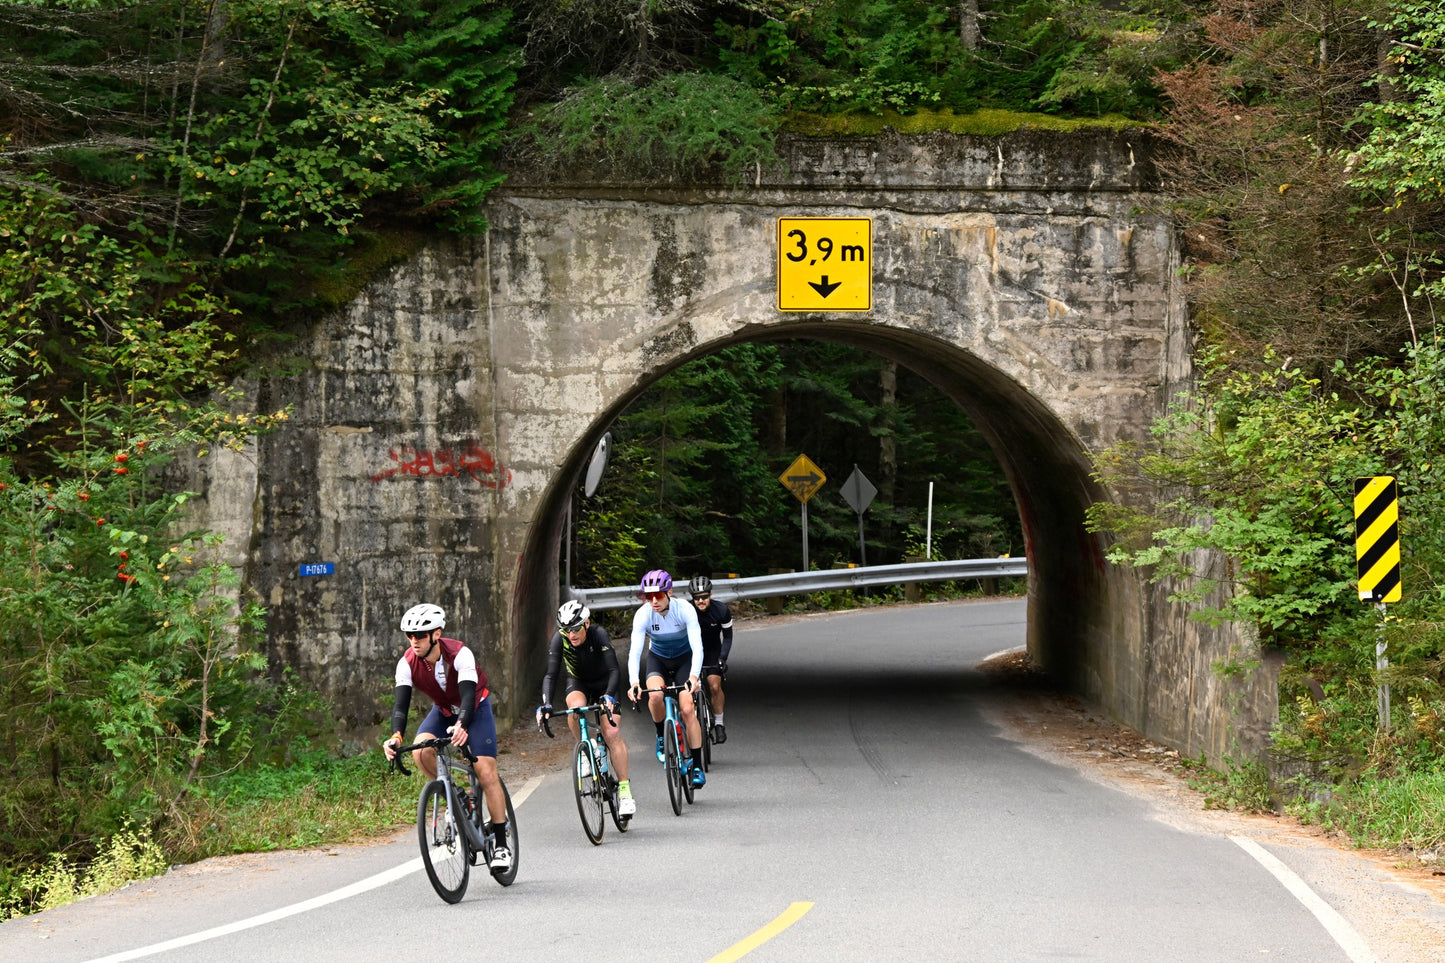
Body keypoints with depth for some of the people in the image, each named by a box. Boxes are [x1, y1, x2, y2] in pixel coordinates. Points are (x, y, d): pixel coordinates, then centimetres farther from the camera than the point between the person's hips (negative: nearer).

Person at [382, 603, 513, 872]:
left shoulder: (459, 655, -33)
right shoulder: (408, 663, -23)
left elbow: (468, 697, -43)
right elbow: (401, 703, -29)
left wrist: (462, 726, -63)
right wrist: (396, 735, -48)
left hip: (475, 709, -4)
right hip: (443, 711, 4)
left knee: (486, 773, -15)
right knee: (420, 752, -27)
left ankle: (501, 845, -7)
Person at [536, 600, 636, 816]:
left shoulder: (599, 634, -31)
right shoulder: (560, 638, -25)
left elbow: (614, 670, -37)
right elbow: (551, 675, -28)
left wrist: (608, 697, -54)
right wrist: (546, 705, -43)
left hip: (603, 683, -2)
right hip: (577, 683, 2)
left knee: (612, 733, -18)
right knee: (575, 708, -34)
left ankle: (625, 790, -14)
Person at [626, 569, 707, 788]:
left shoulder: (685, 610, -29)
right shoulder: (643, 614, -26)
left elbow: (697, 647, -36)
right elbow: (635, 651, -33)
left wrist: (694, 676, -53)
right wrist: (634, 683, -49)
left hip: (684, 658, -1)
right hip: (658, 659, 1)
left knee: (687, 709, -16)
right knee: (655, 695, -30)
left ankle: (697, 767, -7)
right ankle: (662, 736, -2)